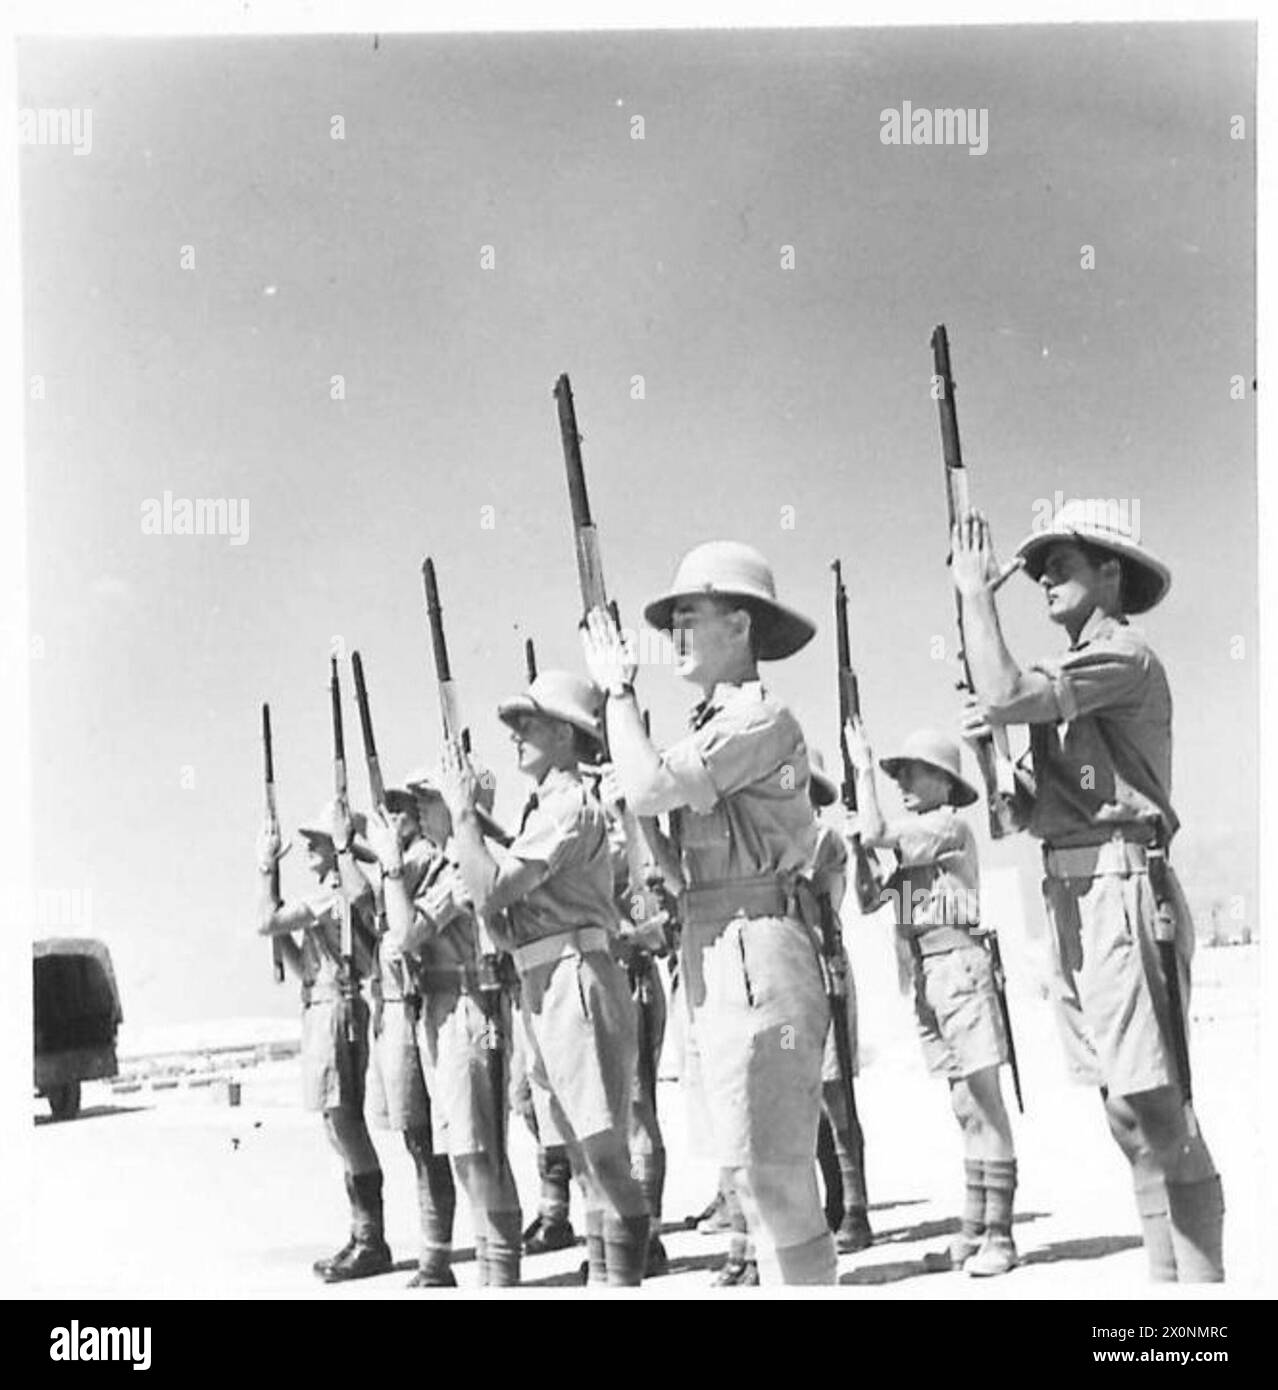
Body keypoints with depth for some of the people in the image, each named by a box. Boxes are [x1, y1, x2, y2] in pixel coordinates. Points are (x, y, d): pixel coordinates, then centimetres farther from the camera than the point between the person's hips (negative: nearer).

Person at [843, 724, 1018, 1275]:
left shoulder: (949, 825, -5)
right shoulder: (915, 836, 19)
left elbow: (875, 833, -16)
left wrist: (864, 767, -6)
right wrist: (860, 855, 10)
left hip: (959, 963, -9)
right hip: (927, 972, 9)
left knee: (985, 1104, -8)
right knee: (967, 1110, 9)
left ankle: (998, 1235, -8)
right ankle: (973, 1233, 11)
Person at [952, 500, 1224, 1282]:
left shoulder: (1124, 655, -6)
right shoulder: (1073, 674, 20)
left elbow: (1006, 696, -19)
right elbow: (1032, 804, 24)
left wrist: (977, 593, -8)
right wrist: (995, 747, 8)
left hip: (1121, 888, -10)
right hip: (1073, 898, 10)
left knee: (1155, 1106, -11)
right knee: (1128, 1112, 10)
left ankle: (1203, 1281, -9)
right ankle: (1168, 1277, 16)